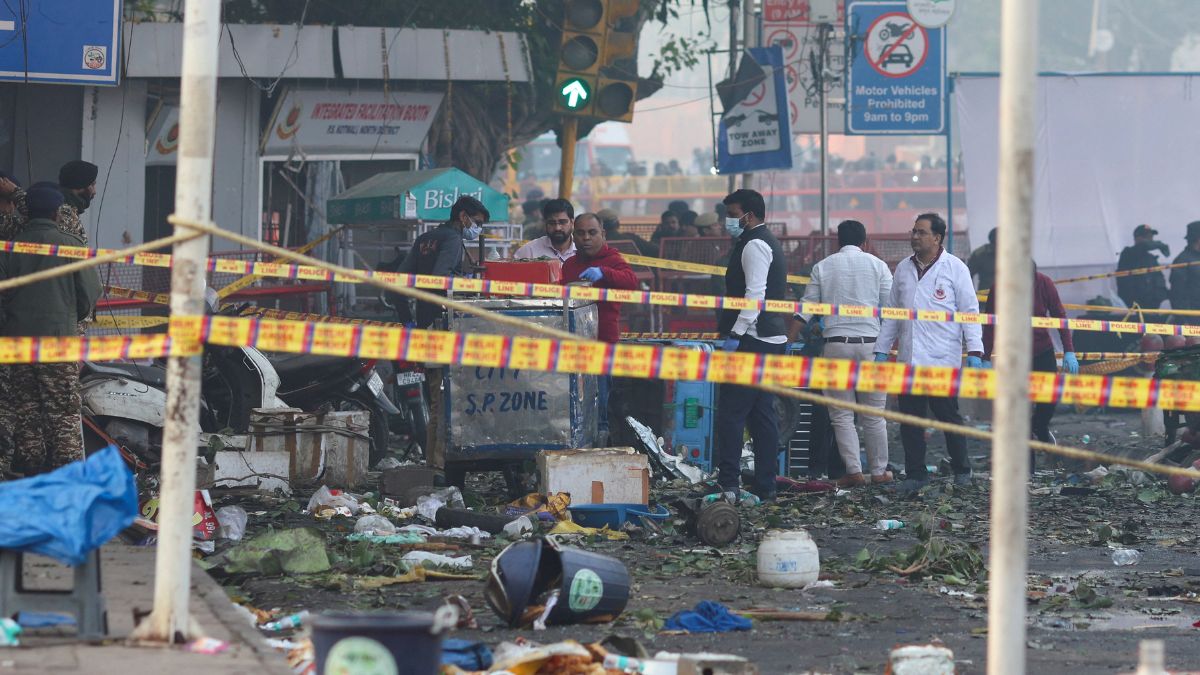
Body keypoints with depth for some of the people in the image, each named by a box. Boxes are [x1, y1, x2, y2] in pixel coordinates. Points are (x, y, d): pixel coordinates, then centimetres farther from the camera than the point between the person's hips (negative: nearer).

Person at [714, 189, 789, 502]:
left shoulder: (754, 245, -11)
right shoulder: (769, 243, 21)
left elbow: (755, 293, -21)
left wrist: (735, 334, -22)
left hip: (751, 340, -11)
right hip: (771, 339, 11)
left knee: (731, 414, -11)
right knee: (763, 415, 11)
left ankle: (729, 485, -15)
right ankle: (765, 487, 12)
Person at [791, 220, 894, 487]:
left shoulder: (823, 267, 7)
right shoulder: (877, 265, 5)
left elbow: (806, 309, 6)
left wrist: (788, 342, 10)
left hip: (836, 343, 0)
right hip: (870, 342, 0)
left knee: (842, 414, 4)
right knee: (874, 414, 8)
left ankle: (853, 470, -4)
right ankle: (878, 470, 12)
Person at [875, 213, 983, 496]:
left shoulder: (954, 268, 0)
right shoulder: (904, 269, 14)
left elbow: (970, 311, -2)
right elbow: (892, 313, 20)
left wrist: (974, 351, -10)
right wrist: (881, 350, 16)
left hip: (943, 360, -5)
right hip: (909, 359, 5)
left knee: (948, 416, 1)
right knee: (910, 419, 3)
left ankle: (961, 470, 14)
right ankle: (915, 474, 9)